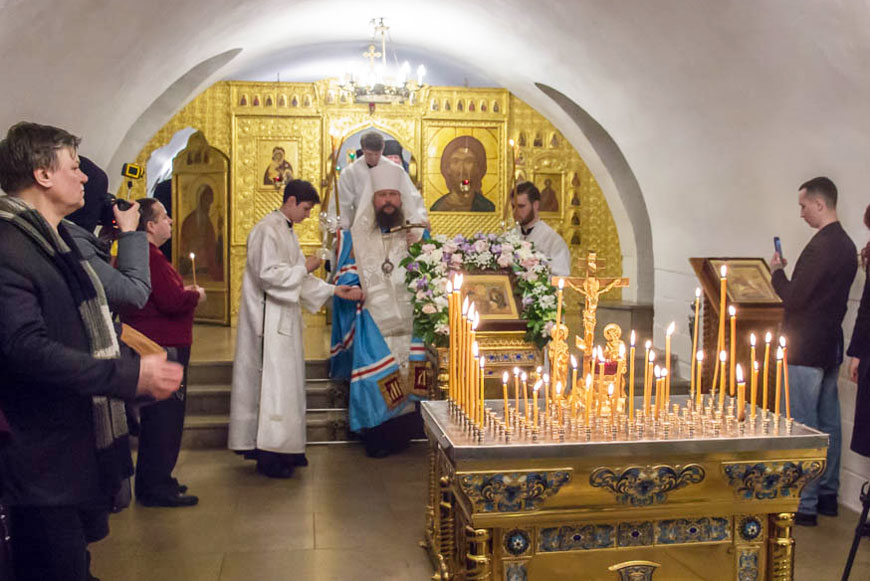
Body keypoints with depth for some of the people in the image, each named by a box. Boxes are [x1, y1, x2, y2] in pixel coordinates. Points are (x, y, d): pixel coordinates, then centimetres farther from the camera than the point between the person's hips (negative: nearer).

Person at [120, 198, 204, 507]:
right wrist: (196, 295, -9)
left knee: (158, 417, 18)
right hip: (163, 346, -11)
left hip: (156, 345, 11)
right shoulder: (150, 257, -19)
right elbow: (172, 301, -27)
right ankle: (157, 488, 4)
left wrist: (186, 293, 10)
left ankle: (153, 482, 28)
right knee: (164, 417, -4)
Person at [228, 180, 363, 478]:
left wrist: (335, 290, 11)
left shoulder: (287, 231, 16)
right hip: (268, 319, -10)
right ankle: (268, 456, 0)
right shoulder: (267, 230, -15)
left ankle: (285, 448, 20)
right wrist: (304, 268, -13)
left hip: (284, 318, 10)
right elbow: (268, 274, -24)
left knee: (286, 382, 12)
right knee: (272, 383, -7)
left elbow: (298, 278, 18)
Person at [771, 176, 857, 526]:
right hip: (830, 346, 10)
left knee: (802, 428, -3)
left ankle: (805, 504, 4)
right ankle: (827, 495, 26)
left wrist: (777, 272, -3)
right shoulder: (846, 245, 11)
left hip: (805, 350, -10)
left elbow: (793, 298, -19)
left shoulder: (821, 246, -20)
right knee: (828, 424, 15)